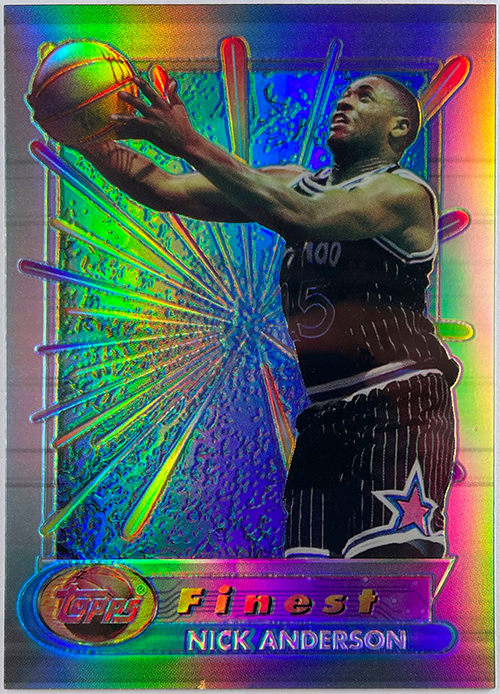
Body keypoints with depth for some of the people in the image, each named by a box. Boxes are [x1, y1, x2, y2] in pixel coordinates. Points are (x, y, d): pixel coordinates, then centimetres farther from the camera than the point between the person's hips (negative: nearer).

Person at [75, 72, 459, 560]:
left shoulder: (405, 193, -3)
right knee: (306, 558, 4)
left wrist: (191, 144, -25)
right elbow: (164, 191, 9)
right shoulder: (294, 184, 15)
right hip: (322, 418, 6)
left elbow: (305, 218, -24)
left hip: (401, 408, -5)